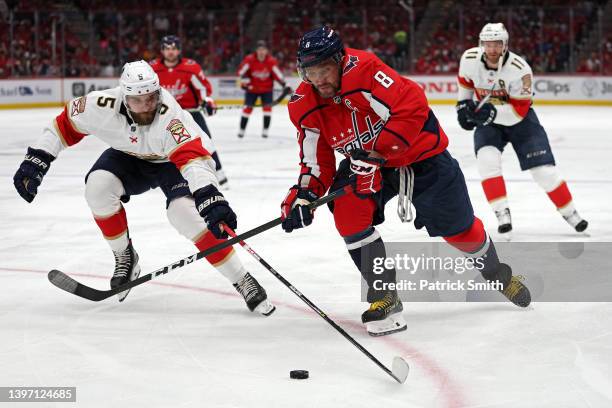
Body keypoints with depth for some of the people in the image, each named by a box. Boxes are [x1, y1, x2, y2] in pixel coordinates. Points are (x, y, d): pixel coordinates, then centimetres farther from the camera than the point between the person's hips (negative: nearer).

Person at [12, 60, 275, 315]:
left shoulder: (170, 116, -40)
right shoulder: (103, 106, -29)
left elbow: (193, 157, -53)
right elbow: (65, 124, -12)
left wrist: (210, 198, -68)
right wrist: (34, 162, -15)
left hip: (174, 161, -4)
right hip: (130, 157, 4)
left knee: (186, 213, -28)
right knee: (98, 187, -24)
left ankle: (242, 281, -17)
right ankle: (125, 257, 1)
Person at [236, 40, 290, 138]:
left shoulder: (271, 61, -13)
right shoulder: (249, 59, -15)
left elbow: (277, 74, -11)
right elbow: (241, 70, -10)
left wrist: (284, 85, -17)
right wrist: (244, 80, -22)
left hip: (266, 89, 1)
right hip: (252, 88, 0)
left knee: (267, 107, -10)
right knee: (247, 107, -2)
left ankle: (265, 130, 0)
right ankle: (242, 129, 9)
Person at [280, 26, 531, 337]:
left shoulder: (363, 69, -32)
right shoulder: (304, 107, -12)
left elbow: (412, 107, -36)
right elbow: (316, 160, -3)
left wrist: (374, 153, -36)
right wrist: (303, 195, -20)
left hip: (421, 154, -4)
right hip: (363, 160, 5)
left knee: (458, 228, 7)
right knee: (348, 211, -22)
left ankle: (496, 273, 41)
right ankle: (384, 296, -7)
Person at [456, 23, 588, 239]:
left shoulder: (520, 69, -28)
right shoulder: (469, 59, -17)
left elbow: (519, 110, -28)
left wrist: (493, 112, -40)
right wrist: (463, 104, 4)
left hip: (519, 118, -2)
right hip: (487, 120, 2)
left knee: (543, 168, -6)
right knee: (487, 158, -25)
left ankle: (570, 213, 14)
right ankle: (503, 214, -19)